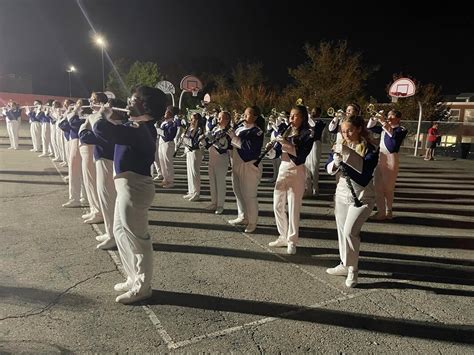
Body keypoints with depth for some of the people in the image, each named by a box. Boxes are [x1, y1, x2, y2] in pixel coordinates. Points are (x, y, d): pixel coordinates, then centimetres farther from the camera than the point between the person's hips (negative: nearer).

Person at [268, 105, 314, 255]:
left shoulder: (307, 134, -6)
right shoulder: (287, 131, 11)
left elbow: (301, 154, -19)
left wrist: (285, 143, -22)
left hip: (296, 172, -6)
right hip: (282, 169, 7)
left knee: (293, 208, -2)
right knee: (278, 206, 9)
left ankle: (292, 241, 11)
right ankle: (283, 237, 24)